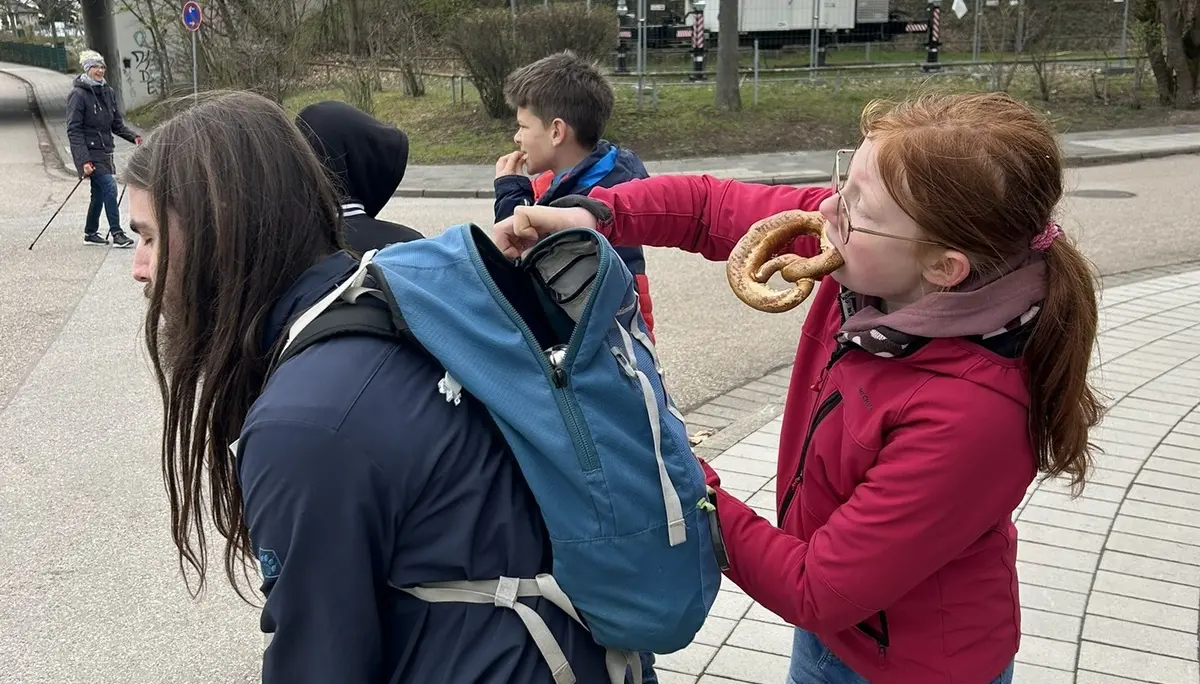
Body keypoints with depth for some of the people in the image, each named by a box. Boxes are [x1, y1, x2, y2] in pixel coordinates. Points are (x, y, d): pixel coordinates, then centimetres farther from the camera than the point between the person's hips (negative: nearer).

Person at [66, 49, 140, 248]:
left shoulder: (108, 92, 9)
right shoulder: (78, 94, -11)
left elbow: (117, 125, 15)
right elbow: (73, 130, -15)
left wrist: (133, 137, -4)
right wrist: (84, 160, -23)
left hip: (105, 151, 8)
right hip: (90, 152, -7)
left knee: (99, 193, 13)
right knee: (109, 187, -17)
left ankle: (90, 233, 26)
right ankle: (116, 233, -13)